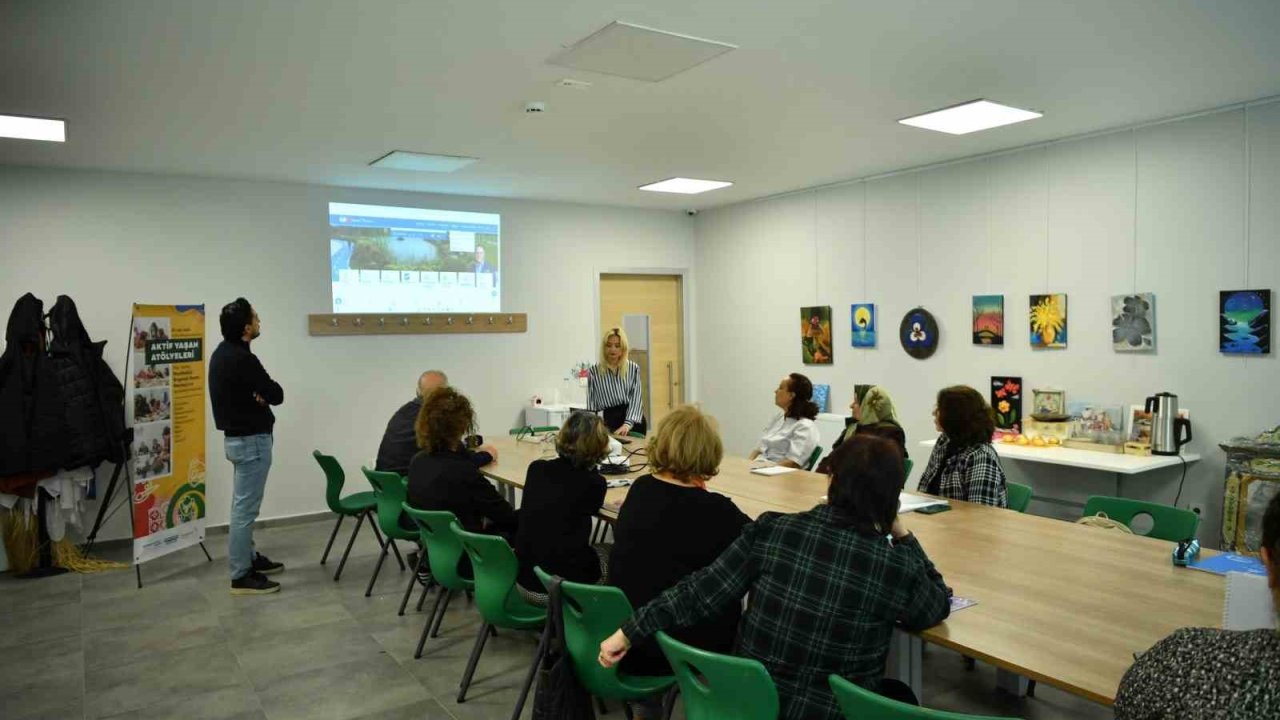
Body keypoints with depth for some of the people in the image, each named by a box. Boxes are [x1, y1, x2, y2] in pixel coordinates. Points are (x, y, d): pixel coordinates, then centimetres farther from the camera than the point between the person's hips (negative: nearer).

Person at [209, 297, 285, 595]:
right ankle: (241, 576, 4)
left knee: (243, 504, 19)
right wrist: (263, 392, 4)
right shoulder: (242, 359, -23)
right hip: (251, 440, -11)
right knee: (246, 508, -4)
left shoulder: (222, 353, 8)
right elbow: (276, 394, -17)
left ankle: (249, 558, 32)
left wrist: (257, 392, -7)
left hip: (237, 436, 11)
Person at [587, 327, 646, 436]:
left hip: (633, 422, 1)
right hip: (609, 422, 0)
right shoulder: (594, 371, 4)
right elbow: (591, 403, 3)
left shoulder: (633, 368, 4)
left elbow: (636, 398, -5)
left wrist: (628, 423, -20)